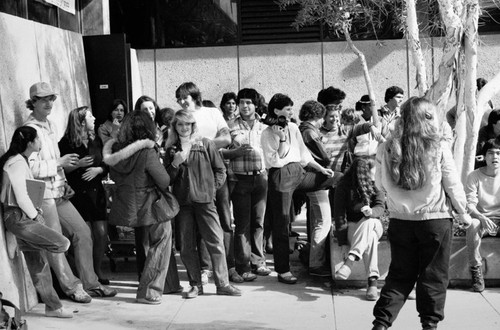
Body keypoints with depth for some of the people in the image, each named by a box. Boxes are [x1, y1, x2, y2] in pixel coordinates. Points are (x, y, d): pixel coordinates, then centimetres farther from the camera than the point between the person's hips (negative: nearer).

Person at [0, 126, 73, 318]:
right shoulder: (17, 163, -15)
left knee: (39, 265, 11)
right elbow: (22, 198, -20)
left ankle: (53, 307, 17)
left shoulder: (20, 160, 16)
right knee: (63, 244, -16)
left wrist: (35, 216, 12)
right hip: (19, 218, -10)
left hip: (24, 218, 10)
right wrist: (36, 216, -8)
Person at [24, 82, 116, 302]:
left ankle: (90, 283, 16)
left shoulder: (51, 126, 14)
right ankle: (71, 286, 11)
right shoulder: (29, 129, -13)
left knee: (82, 232, 7)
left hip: (59, 193, 9)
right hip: (42, 195, -8)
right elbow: (30, 168, -21)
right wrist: (59, 163, -15)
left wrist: (69, 163, 10)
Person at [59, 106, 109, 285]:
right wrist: (78, 165, -21)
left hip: (96, 191, 5)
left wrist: (97, 170, -8)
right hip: (77, 194, -5)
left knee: (102, 233, 0)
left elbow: (106, 166, 12)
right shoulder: (66, 143, -6)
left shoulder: (96, 140, 10)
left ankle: (98, 270, 19)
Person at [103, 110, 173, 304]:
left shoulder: (116, 148, -2)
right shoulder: (148, 152, -20)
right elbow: (165, 183, -14)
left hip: (125, 206, 6)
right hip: (149, 207, -6)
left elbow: (114, 176, 13)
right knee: (160, 246, 8)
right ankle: (148, 292, 7)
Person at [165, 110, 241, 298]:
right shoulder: (172, 149, 9)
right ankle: (195, 284, 16)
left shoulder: (206, 145, 2)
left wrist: (212, 188, -2)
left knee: (215, 242, -3)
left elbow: (220, 170, 7)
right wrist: (175, 164, -8)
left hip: (204, 200, -2)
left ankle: (223, 283, 5)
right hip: (182, 202, 2)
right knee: (187, 247, 5)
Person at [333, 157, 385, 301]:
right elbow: (339, 215, -12)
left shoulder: (376, 186, 2)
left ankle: (349, 261, -51)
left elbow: (380, 207, -11)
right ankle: (372, 281, -48)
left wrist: (371, 212, -38)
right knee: (370, 236, -36)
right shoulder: (344, 187, -8)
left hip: (374, 225, 2)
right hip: (352, 227, -2)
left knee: (368, 222, -35)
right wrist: (343, 243, -21)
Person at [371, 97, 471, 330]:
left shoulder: (387, 149, -5)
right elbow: (453, 186, -2)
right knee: (433, 275, 11)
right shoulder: (439, 149, -10)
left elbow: (380, 185, 5)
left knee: (399, 274, 14)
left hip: (400, 221, 3)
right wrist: (463, 214, 12)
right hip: (436, 219, -2)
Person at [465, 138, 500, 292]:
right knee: (472, 225, -35)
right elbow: (469, 205, -11)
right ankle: (476, 270, -22)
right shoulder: (474, 176, -4)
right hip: (480, 218, -1)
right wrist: (482, 218, -32)